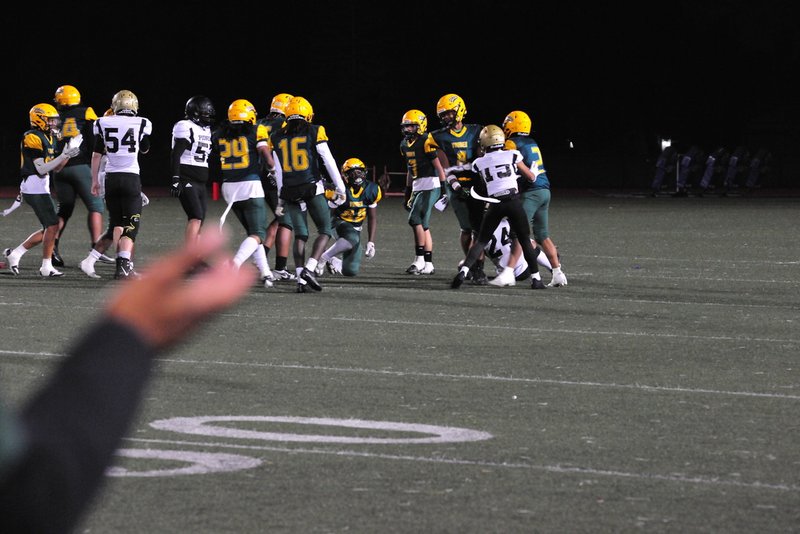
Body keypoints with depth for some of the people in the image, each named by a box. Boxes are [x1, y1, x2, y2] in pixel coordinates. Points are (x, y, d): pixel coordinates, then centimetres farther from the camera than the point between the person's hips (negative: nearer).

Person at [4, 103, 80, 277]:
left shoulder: (48, 138, 16)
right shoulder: (33, 138, -13)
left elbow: (55, 168, 17)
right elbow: (41, 169, -18)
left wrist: (68, 155, 3)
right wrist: (64, 155, -21)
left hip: (41, 188, 10)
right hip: (34, 188, -10)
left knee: (49, 229, 10)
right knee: (52, 226, -11)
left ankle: (14, 254, 17)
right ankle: (46, 267, -7)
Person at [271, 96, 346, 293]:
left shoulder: (277, 138, 9)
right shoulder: (314, 132, -2)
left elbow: (278, 172, 14)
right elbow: (328, 161, -2)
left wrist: (281, 198, 22)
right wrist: (340, 188, 7)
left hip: (290, 192, 4)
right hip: (313, 188, -4)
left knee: (300, 235, 9)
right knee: (325, 231, 6)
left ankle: (301, 278, -3)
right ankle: (308, 269, -13)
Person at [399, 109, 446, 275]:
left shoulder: (426, 142, -13)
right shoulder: (405, 144, 13)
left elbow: (439, 166, -13)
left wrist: (444, 187, -16)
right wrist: (408, 192, 22)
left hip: (430, 185, -9)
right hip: (417, 186, 9)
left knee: (415, 219, -16)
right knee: (423, 224, 8)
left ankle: (419, 260, -13)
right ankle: (428, 264, 11)